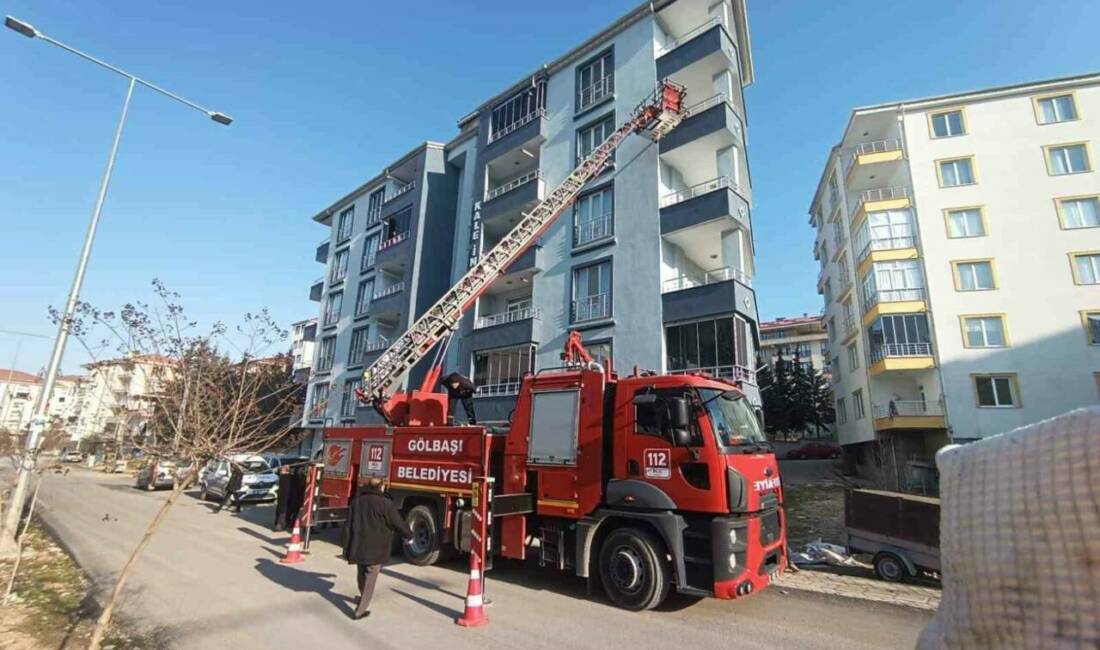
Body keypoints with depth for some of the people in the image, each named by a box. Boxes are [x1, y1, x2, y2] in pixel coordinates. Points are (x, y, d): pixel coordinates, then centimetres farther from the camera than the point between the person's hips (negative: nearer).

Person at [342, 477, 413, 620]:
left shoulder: (355, 501, 3)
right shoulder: (385, 503, -15)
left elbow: (348, 527, 5)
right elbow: (398, 523, -9)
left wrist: (347, 549, 11)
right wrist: (409, 535, 10)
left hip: (358, 548, 6)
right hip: (376, 550, -6)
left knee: (362, 575, 25)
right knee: (369, 580, 7)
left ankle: (363, 598, 46)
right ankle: (360, 610, 8)